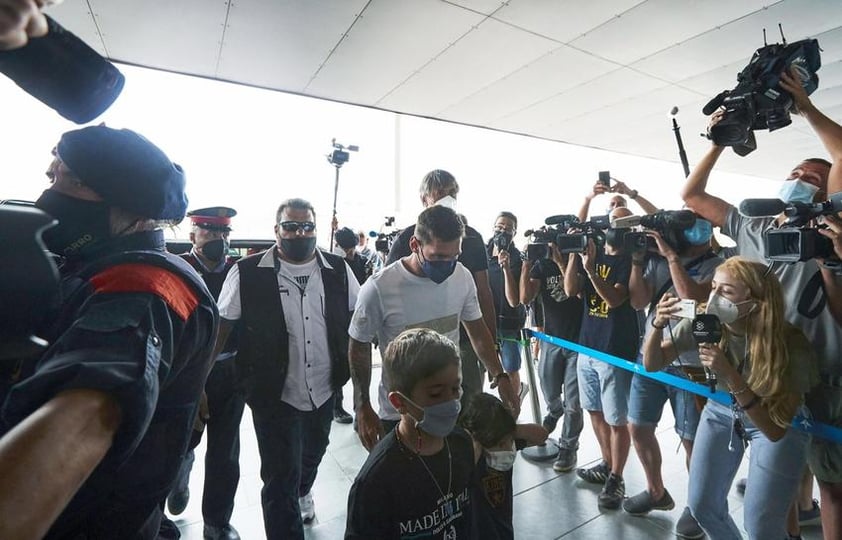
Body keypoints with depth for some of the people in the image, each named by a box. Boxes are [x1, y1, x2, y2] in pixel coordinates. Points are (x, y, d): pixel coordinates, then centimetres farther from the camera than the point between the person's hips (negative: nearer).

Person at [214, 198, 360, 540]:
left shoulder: (338, 270, -5)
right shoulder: (247, 273, -14)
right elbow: (220, 327, -5)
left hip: (324, 390, 5)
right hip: (274, 394, -4)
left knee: (313, 452, 30)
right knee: (279, 480, 4)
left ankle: (303, 490, 62)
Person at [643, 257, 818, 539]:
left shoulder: (790, 345, -30)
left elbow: (775, 430, -30)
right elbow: (652, 364, -16)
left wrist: (730, 374, -43)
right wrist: (658, 324, -34)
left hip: (779, 424, -2)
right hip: (721, 412, 3)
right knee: (702, 506, 10)